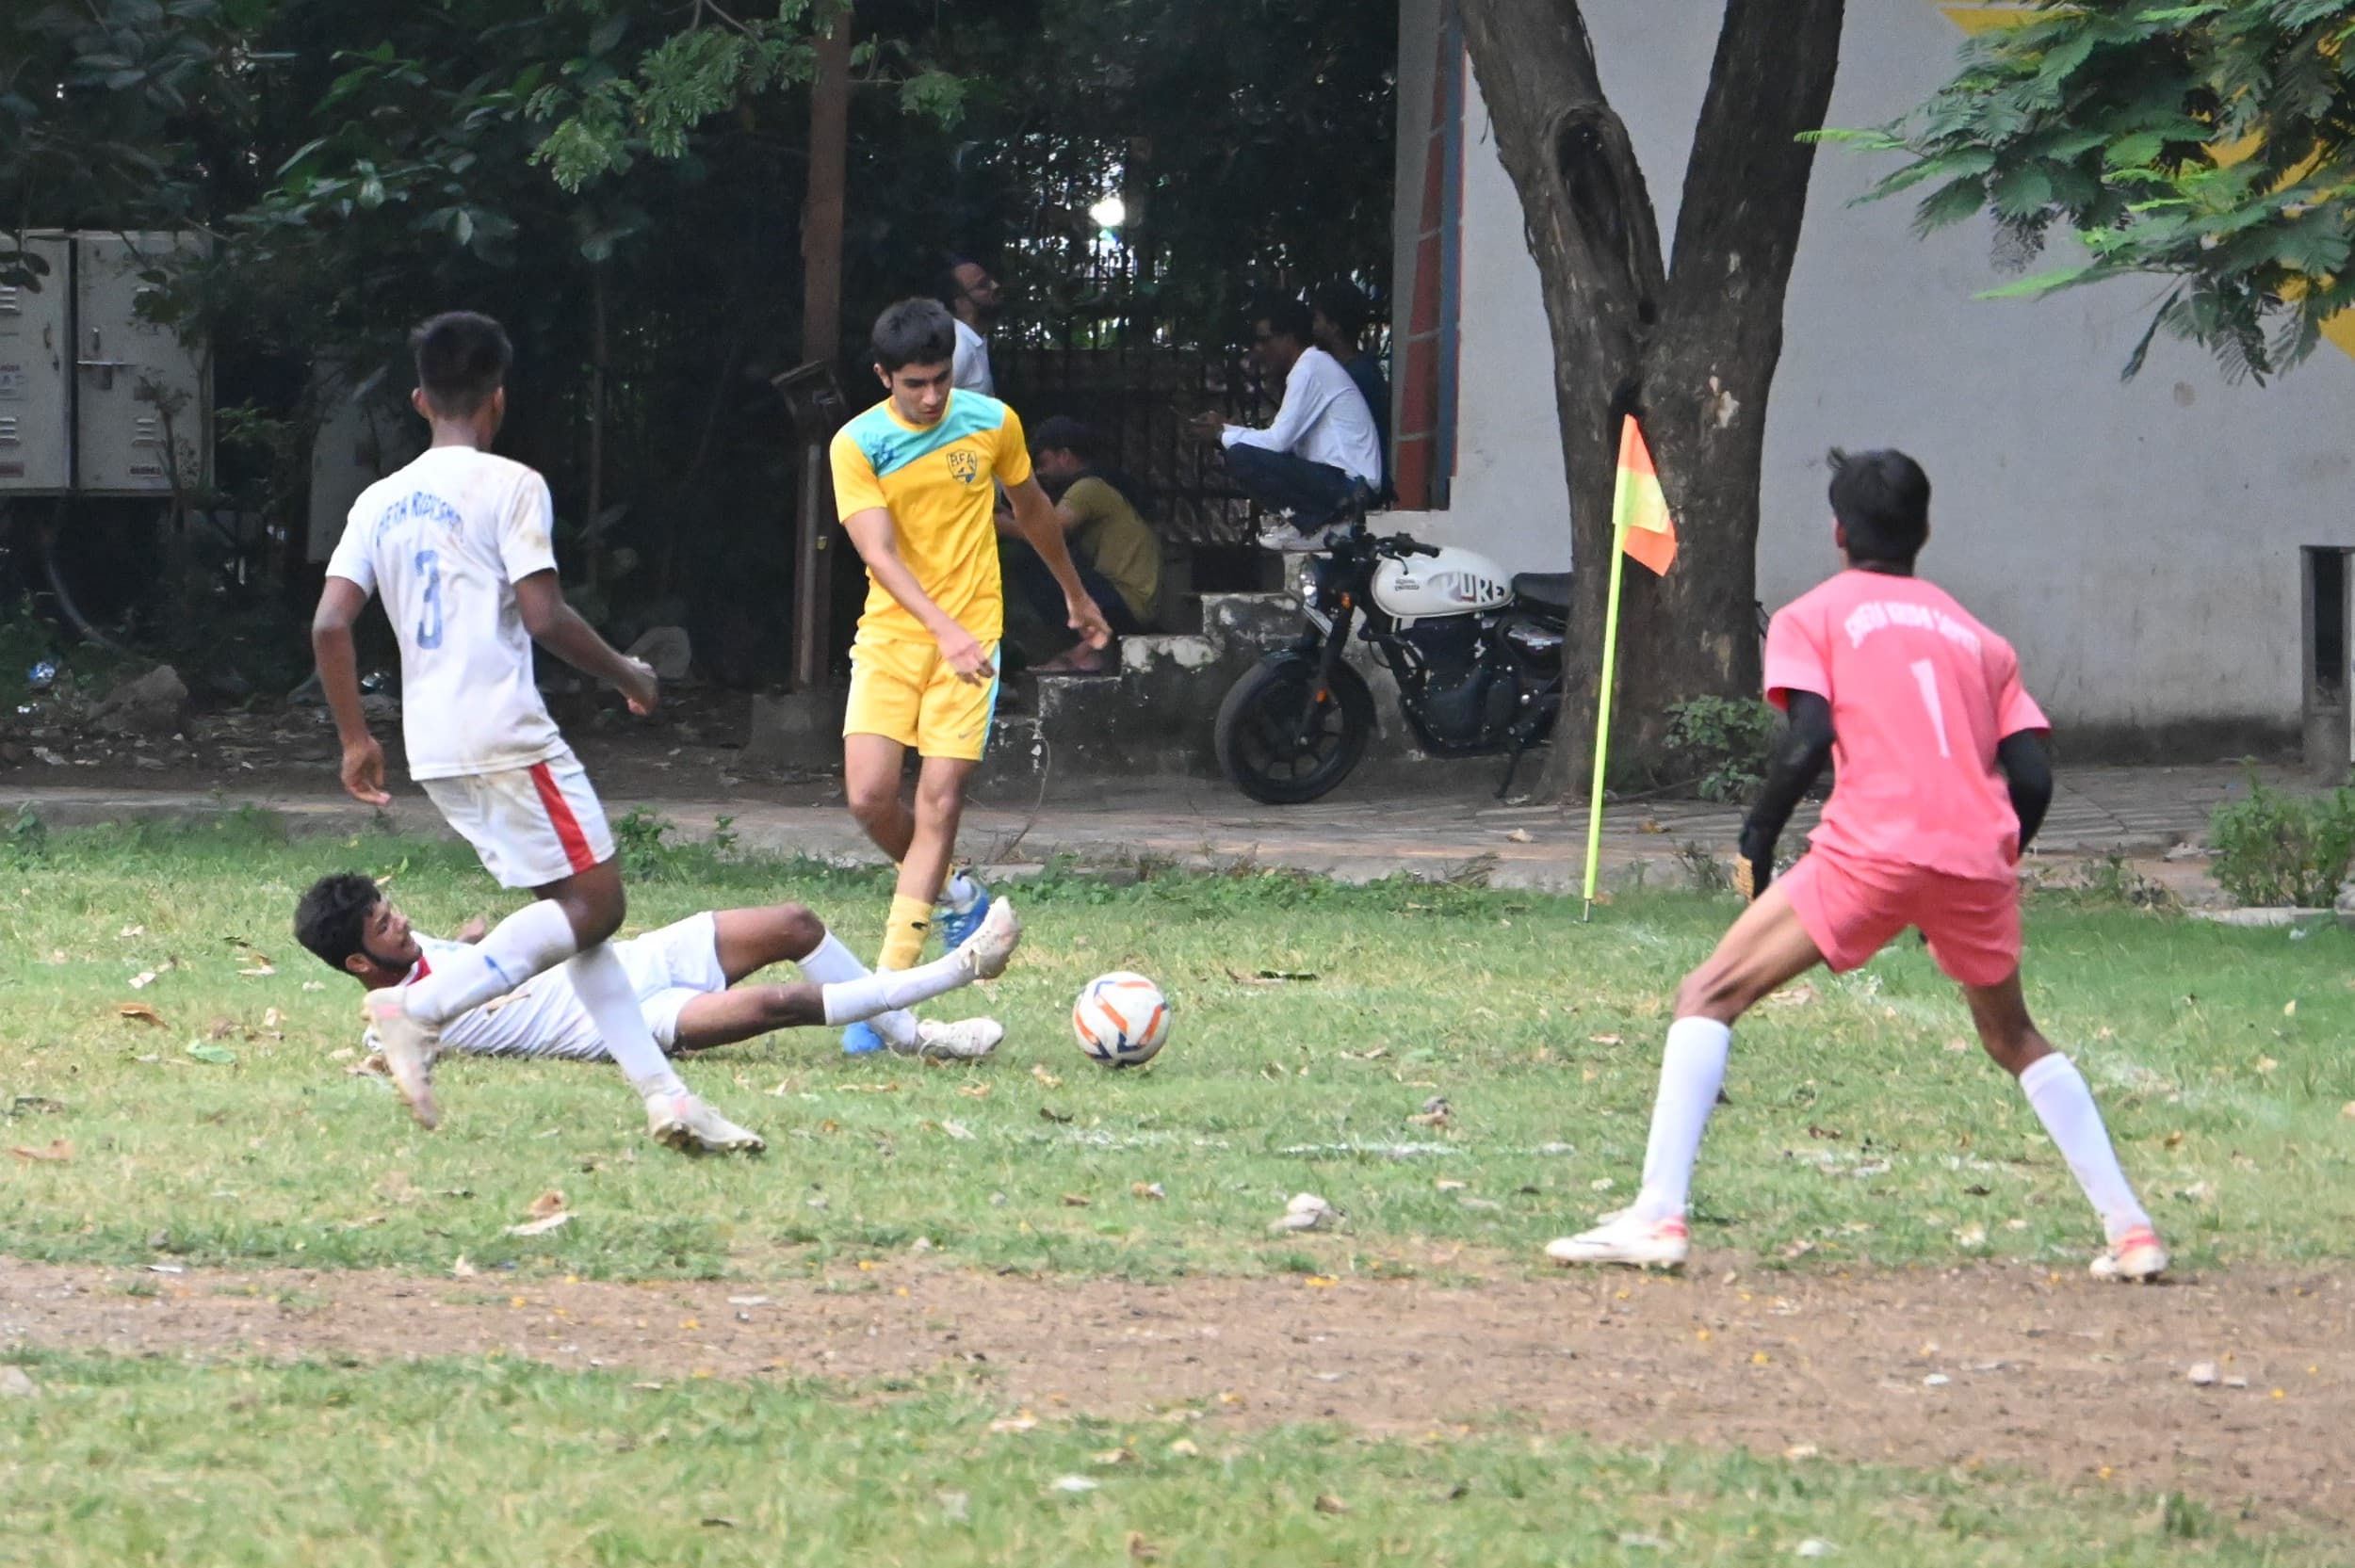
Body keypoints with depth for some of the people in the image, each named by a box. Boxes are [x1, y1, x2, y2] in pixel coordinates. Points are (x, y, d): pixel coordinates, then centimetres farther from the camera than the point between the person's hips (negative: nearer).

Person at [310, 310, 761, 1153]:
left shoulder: (381, 501, 12)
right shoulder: (509, 486, -7)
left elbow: (328, 624, 5)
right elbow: (544, 615, -15)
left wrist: (356, 739, 15)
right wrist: (628, 675, 2)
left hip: (433, 743, 8)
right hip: (507, 734, -8)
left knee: (579, 907, 11)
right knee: (594, 901, -4)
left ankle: (662, 1090, 4)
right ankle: (420, 1007, -18)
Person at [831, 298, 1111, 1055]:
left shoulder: (993, 423, -2)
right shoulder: (858, 445, -9)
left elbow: (1032, 510, 17)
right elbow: (879, 552, -20)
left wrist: (1076, 595, 29)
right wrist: (946, 632, -34)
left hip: (971, 636, 0)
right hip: (890, 636, 0)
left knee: (939, 801, -10)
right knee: (869, 796, -10)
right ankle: (953, 893, 23)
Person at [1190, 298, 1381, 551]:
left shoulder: (1309, 368, -11)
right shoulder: (1317, 366, 19)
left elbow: (1278, 441, -15)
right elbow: (1286, 440, 17)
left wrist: (1224, 432, -1)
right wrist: (1225, 430, 10)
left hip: (1344, 482, -10)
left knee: (1241, 458, -19)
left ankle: (1317, 524, -11)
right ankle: (1313, 521, 6)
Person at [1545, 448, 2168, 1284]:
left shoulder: (1813, 617, 12)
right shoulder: (1978, 636, 23)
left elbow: (1810, 738, -5)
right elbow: (2032, 776, 13)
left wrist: (1759, 835, 6)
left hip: (1874, 850, -4)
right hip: (1979, 857, 5)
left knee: (1708, 998, 3)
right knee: (2014, 1039, 27)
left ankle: (1657, 1216, -12)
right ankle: (2130, 1230, 21)